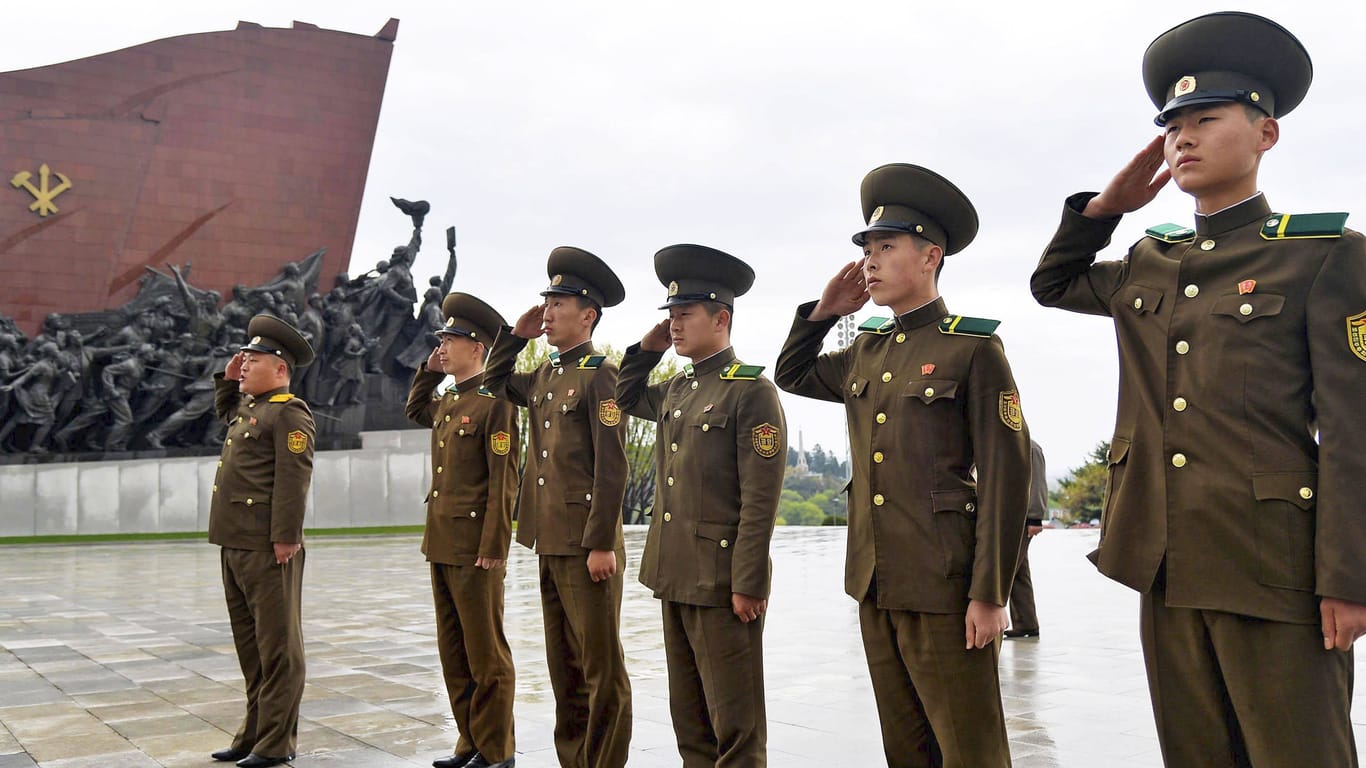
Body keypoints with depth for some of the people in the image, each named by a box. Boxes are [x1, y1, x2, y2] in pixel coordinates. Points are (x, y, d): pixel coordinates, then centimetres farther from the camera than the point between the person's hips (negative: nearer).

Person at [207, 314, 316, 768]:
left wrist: (285, 537, -23)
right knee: (249, 644, 16)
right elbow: (223, 409, 43)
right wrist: (227, 380, 24)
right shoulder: (248, 408, 18)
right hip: (235, 545, 10)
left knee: (277, 646, -1)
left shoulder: (289, 413, -11)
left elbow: (294, 478, -19)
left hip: (266, 549, -10)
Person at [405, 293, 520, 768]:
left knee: (486, 656, 2)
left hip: (476, 549, -9)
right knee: (453, 654, 15)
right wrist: (429, 371, 18)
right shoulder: (447, 399, 12)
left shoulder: (494, 401, -13)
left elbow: (504, 481, -16)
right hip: (442, 546, 9)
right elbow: (416, 411, 36)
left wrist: (493, 549, -18)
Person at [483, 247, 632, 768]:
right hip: (550, 544, 9)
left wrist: (601, 544, -19)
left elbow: (611, 467, -16)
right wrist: (516, 334, 15)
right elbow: (497, 382, 31)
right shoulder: (545, 376, 12)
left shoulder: (599, 374, -11)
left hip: (586, 546, -8)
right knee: (564, 666, 16)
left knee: (600, 669, 1)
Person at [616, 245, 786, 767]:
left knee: (734, 724, 3)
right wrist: (647, 349, 15)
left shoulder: (752, 390, -12)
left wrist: (748, 584, -19)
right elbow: (626, 398, 32)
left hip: (722, 581, -8)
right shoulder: (676, 389, 11)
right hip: (673, 576, 8)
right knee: (688, 716, 17)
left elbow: (761, 498, -16)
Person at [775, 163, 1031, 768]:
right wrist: (823, 311, 12)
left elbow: (1006, 475, -11)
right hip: (875, 582, 7)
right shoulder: (866, 352, 12)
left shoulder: (974, 348, -7)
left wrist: (990, 594, -15)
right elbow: (791, 375, 28)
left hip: (944, 583, -6)